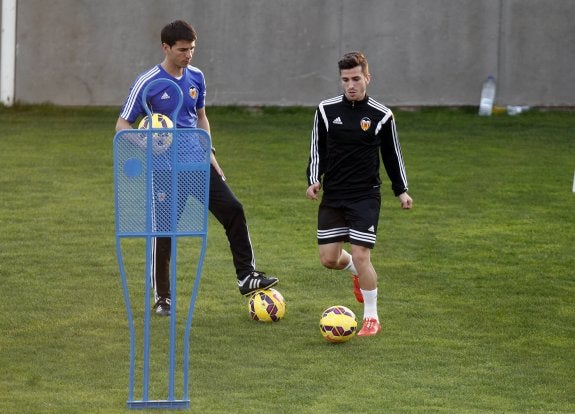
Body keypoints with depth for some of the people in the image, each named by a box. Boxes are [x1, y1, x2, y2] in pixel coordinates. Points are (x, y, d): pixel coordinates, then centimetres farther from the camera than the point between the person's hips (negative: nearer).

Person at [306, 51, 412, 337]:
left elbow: (392, 155, 8)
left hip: (366, 197, -3)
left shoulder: (381, 116, -4)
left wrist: (401, 191, 7)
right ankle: (356, 272, 40)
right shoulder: (326, 110, 0)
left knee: (361, 256, -12)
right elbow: (317, 149, 10)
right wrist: (314, 179, -4)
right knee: (328, 258, 3)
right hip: (332, 196, 3)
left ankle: (371, 317, 5)